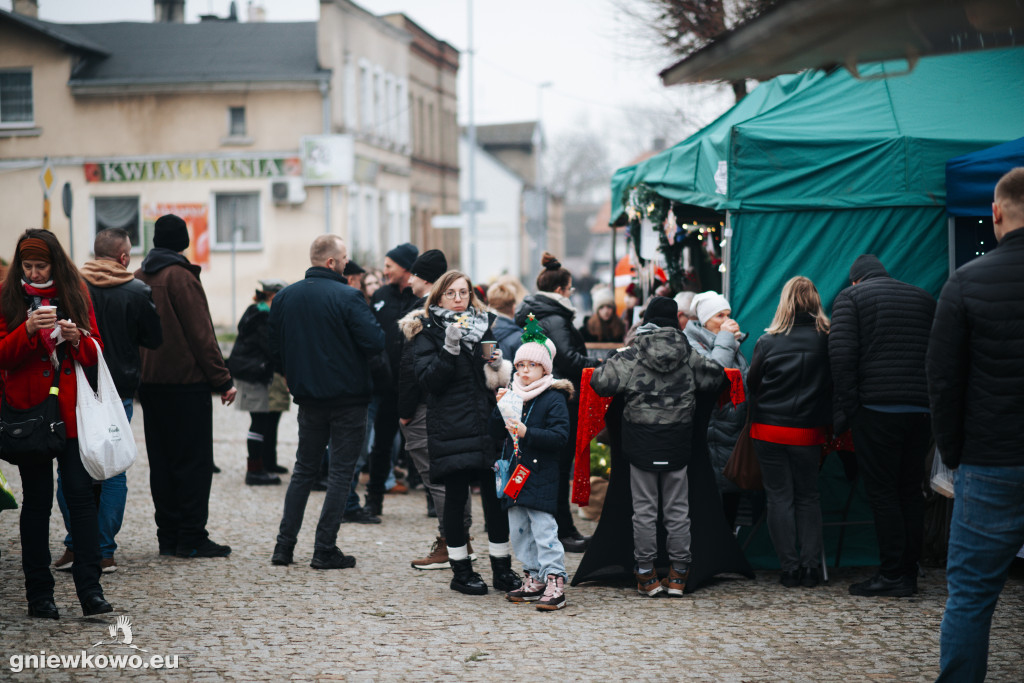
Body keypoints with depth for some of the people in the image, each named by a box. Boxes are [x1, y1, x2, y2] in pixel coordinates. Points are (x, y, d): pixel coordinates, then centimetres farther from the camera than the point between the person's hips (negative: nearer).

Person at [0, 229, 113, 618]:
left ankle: (90, 590, -5)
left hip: (72, 412, 1)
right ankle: (39, 594, 11)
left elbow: (95, 352, 10)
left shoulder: (76, 293, 8)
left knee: (80, 494, -5)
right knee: (37, 501, 4)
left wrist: (77, 338, -11)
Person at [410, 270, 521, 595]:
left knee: (496, 495, 3)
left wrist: (498, 366, 0)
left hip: (488, 424, 4)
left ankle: (502, 567, 14)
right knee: (456, 497, 1)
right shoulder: (428, 334, 2)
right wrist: (450, 347, -20)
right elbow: (428, 380, -10)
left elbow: (502, 377, 23)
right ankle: (461, 570, 11)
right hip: (451, 429, -3)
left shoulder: (486, 325, 15)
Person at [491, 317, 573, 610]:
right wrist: (499, 409, -2)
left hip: (541, 477, -7)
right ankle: (533, 579, 21)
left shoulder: (554, 399, -7)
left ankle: (555, 582, -9)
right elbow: (497, 434, 14)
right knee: (519, 531, 12)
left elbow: (559, 437, -15)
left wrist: (527, 433, -24)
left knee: (544, 531, -10)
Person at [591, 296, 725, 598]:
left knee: (644, 508, 6)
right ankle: (678, 575, 13)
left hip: (642, 443, -2)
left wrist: (611, 362, 10)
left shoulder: (630, 357, -8)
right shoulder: (690, 357, -1)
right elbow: (716, 377, 8)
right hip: (677, 443, 2)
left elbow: (600, 382, -10)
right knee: (677, 508, 10)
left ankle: (646, 575, 9)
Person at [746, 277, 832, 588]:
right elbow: (834, 384, 1)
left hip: (769, 430, -1)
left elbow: (752, 383, 3)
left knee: (779, 496, 7)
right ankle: (811, 566, 8)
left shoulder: (768, 342, -7)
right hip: (808, 431, 1)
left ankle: (789, 567, 4)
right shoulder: (826, 340, -7)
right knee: (808, 496, 14)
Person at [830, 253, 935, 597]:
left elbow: (842, 354, -9)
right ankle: (909, 571, 12)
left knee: (881, 491, -2)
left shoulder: (851, 298, 3)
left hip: (877, 410, -5)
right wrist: (932, 398, 17)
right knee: (911, 491, 10)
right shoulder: (924, 298, 18)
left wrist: (845, 407, -7)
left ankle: (893, 575, -4)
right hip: (922, 410, 5)